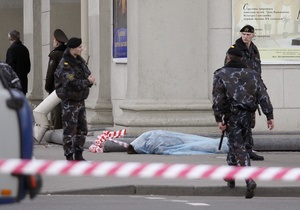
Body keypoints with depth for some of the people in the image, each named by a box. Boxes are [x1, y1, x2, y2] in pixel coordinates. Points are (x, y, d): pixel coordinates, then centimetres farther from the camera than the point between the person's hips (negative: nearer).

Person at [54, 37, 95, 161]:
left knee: (82, 130, 14)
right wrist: (87, 82, -16)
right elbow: (72, 83, -27)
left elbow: (88, 75, 14)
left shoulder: (80, 61, 8)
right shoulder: (65, 65, -18)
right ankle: (69, 157, 0)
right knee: (70, 131, -4)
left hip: (80, 101, 9)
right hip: (69, 103, -9)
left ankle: (78, 155, 24)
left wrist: (90, 80, -10)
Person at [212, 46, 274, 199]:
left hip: (232, 116, -4)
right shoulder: (252, 74, 9)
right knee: (235, 144, 21)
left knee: (238, 148, -5)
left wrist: (219, 119, -9)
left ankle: (249, 181, -21)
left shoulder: (221, 75, -3)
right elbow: (263, 96, 2)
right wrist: (269, 116, 1)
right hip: (247, 116, 4)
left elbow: (217, 99, -10)